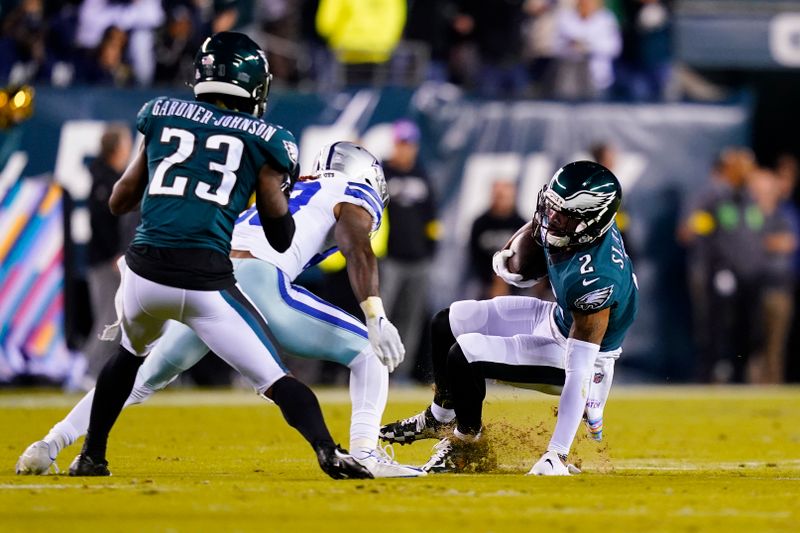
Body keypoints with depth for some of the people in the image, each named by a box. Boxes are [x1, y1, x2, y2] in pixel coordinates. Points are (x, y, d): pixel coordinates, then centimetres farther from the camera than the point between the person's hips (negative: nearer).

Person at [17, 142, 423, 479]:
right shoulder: (351, 198, 19)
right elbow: (359, 252, -3)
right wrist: (376, 318, -14)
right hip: (258, 282, -6)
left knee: (146, 377, 24)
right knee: (367, 349, 8)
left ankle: (50, 445, 18)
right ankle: (365, 453, -9)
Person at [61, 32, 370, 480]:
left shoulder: (163, 116, 14)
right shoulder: (264, 140, 7)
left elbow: (119, 202, 22)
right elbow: (282, 239, 11)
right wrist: (279, 183, 27)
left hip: (145, 272, 3)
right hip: (208, 282, -3)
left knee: (130, 354, 33)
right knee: (278, 379, -2)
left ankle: (91, 457, 36)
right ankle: (329, 452, -25)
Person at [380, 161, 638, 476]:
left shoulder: (595, 279, -41)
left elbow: (579, 374, -40)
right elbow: (538, 224, 10)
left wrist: (556, 455, -41)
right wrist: (507, 253, -8)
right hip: (558, 318, 9)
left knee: (463, 355, -22)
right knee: (446, 324, 12)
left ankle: (468, 444, 6)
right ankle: (441, 419, 36)